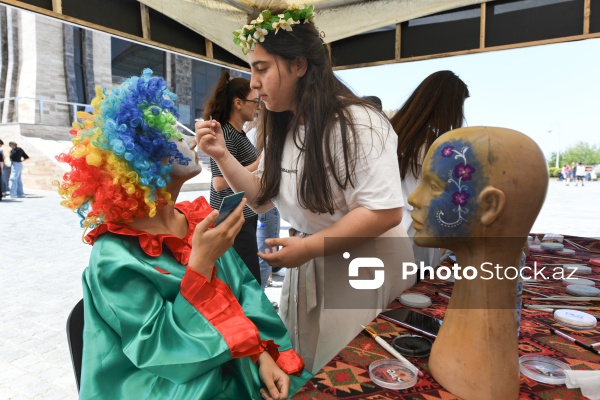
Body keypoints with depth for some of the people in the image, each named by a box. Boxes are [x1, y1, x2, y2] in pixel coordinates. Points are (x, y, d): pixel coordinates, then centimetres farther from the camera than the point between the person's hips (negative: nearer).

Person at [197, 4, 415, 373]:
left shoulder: (357, 123, -20)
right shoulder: (282, 130, 6)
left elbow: (384, 212, -24)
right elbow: (264, 197, 9)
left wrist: (308, 247, -23)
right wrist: (222, 155, -3)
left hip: (363, 271, -7)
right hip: (308, 269, 7)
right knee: (305, 372, 19)